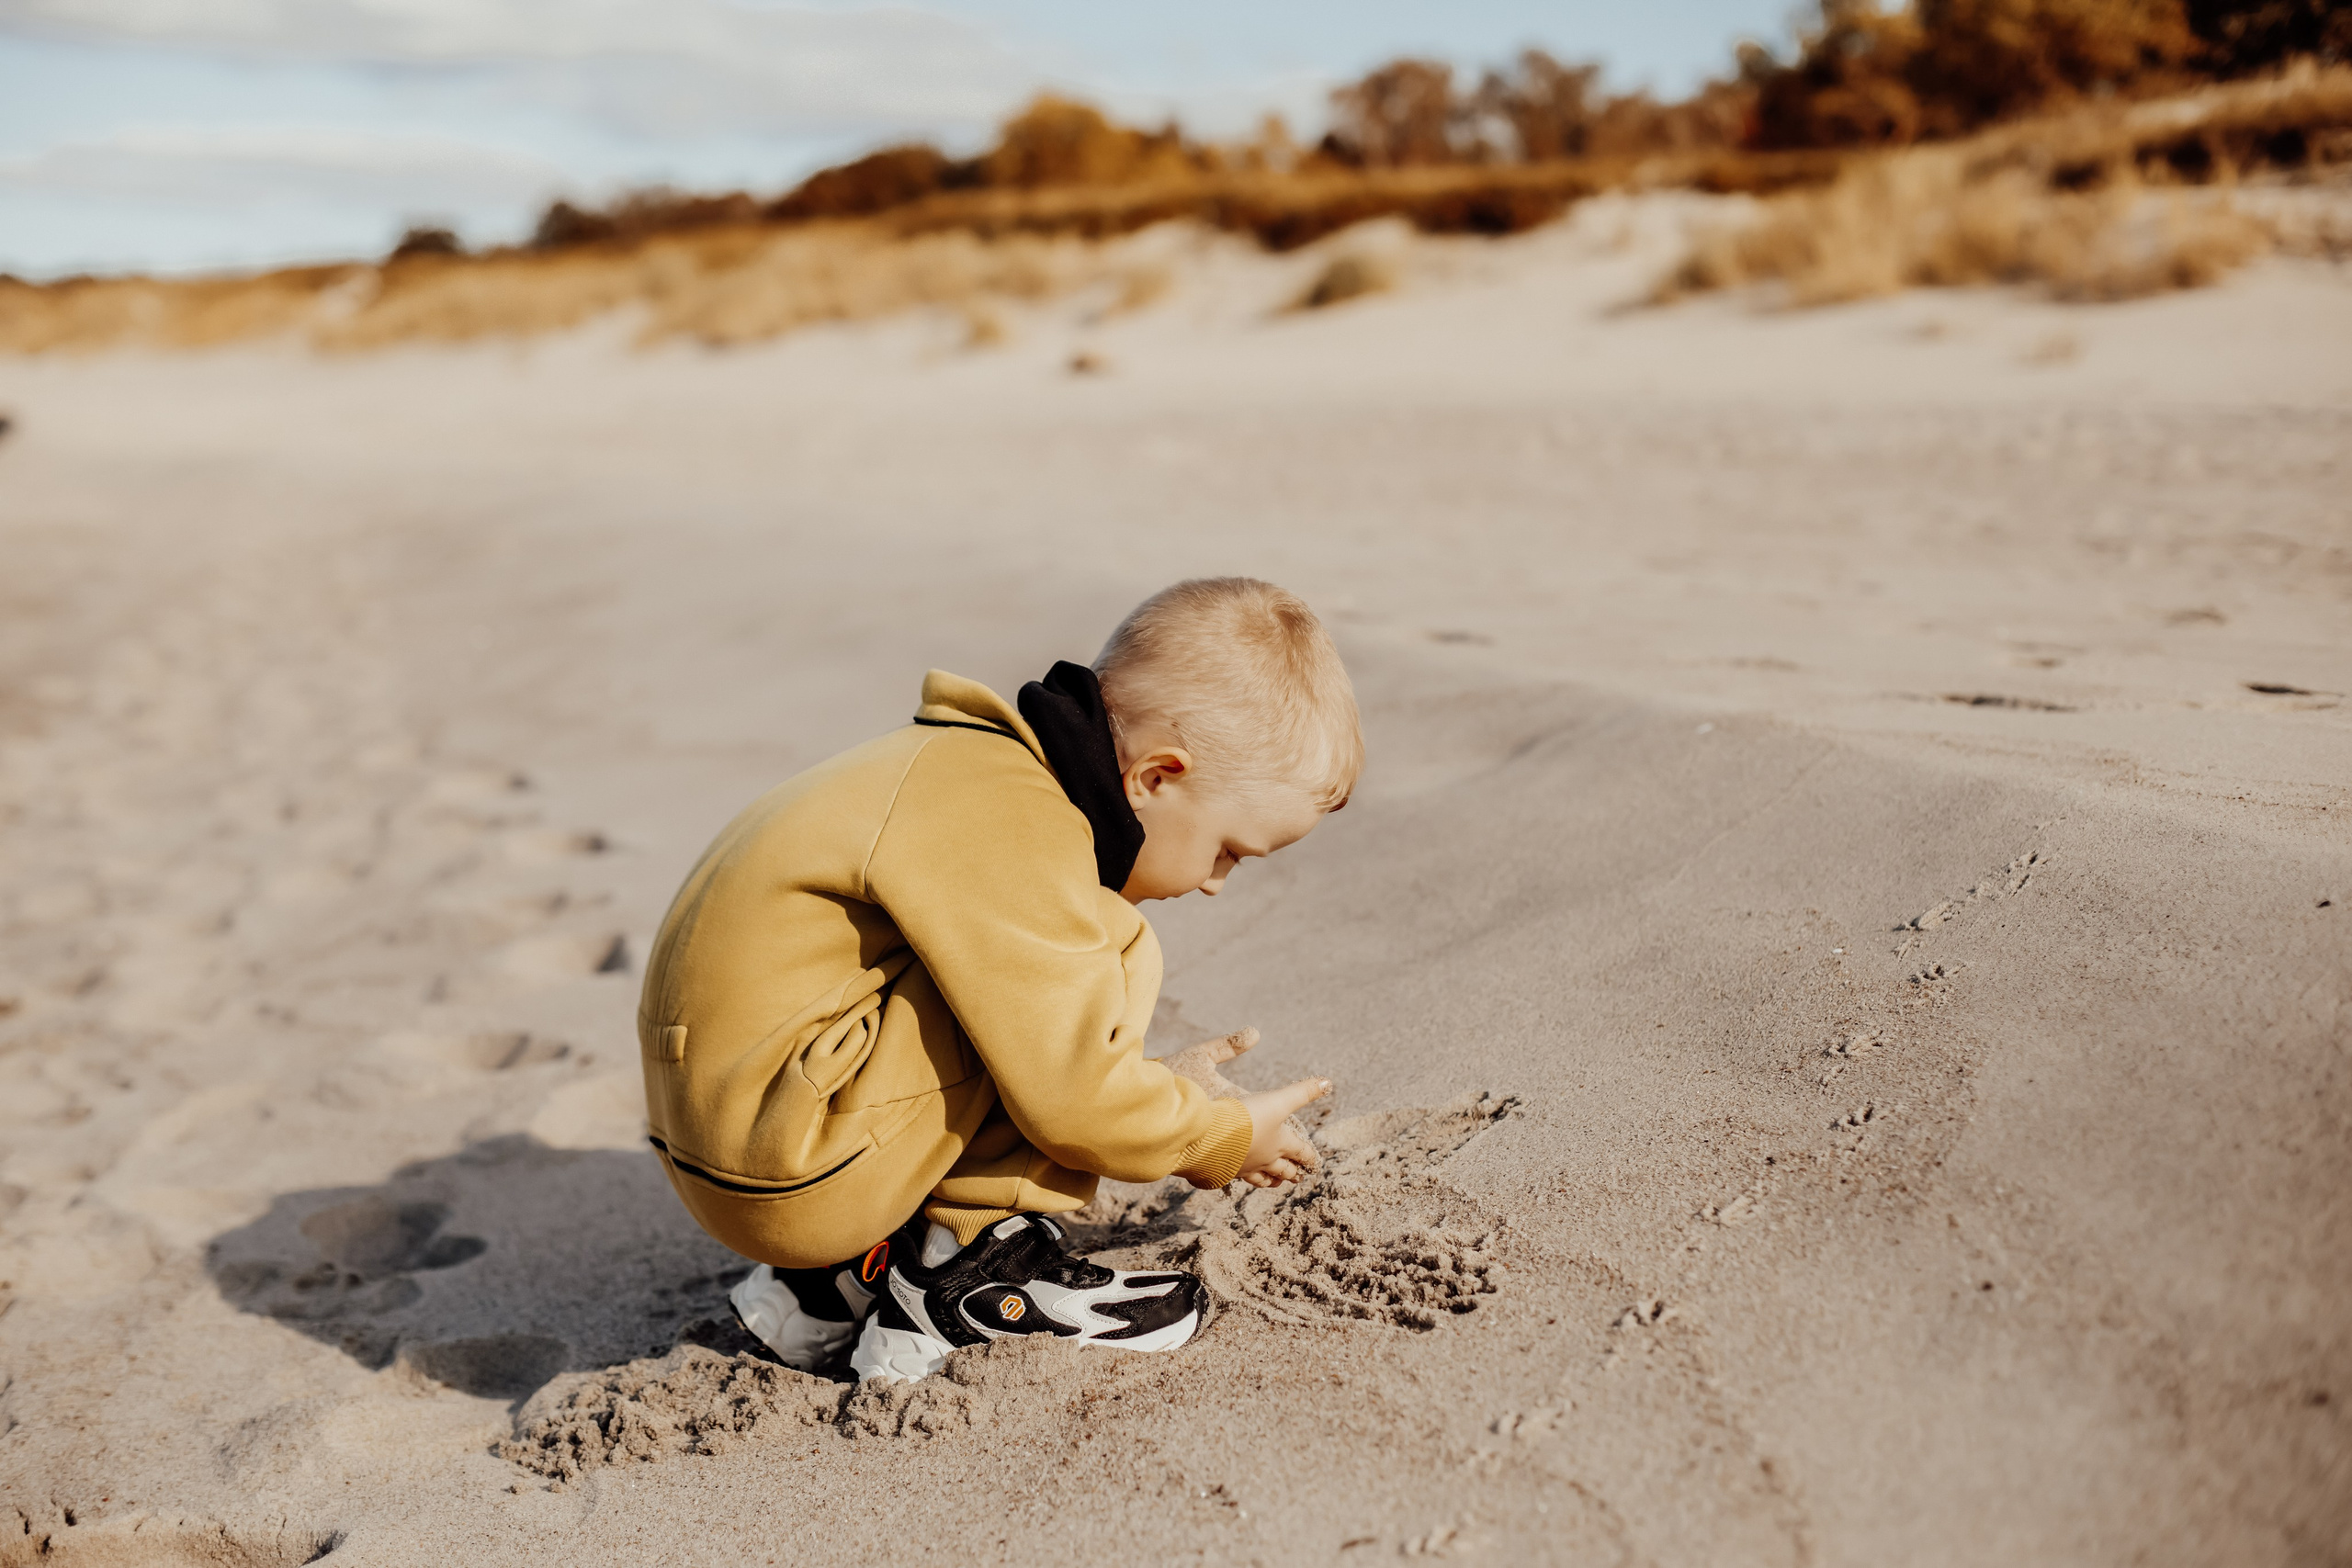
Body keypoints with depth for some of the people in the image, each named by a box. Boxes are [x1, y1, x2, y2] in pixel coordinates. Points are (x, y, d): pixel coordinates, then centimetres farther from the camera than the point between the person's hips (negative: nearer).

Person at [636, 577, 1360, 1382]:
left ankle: (836, 1277, 16)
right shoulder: (1009, 829, -21)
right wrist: (1223, 1138, -3)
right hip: (787, 1175, -10)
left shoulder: (993, 763, 12)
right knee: (1108, 948, -12)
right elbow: (1068, 1094, -19)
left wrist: (1156, 1082, 16)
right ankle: (970, 1266, -4)